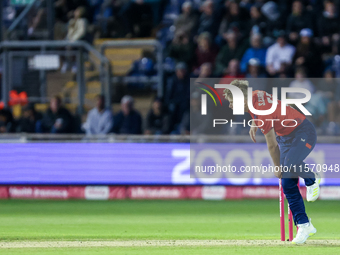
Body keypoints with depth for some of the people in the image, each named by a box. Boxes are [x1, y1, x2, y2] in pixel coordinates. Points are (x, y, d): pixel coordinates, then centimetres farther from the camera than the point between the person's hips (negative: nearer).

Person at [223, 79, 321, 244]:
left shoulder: (262, 113, -31)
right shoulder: (254, 96, -5)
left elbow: (272, 145, -20)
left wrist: (278, 168, -6)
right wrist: (254, 125, 13)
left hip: (303, 133, -10)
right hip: (285, 136, 10)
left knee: (291, 164, -38)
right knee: (288, 185, 1)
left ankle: (311, 180, -6)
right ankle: (304, 225, 4)